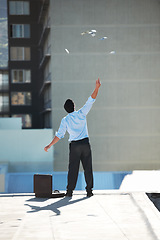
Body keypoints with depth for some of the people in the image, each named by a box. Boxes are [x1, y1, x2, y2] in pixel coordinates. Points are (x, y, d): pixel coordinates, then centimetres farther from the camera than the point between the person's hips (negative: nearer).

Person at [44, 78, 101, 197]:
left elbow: (59, 135, -5)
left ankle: (70, 191, -2)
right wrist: (97, 88, -2)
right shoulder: (81, 113, -2)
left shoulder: (65, 120, -2)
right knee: (88, 167, 3)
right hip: (85, 143, 0)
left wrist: (50, 145, 1)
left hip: (74, 145, 0)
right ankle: (89, 190, 2)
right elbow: (91, 100, -2)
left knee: (73, 168, 2)